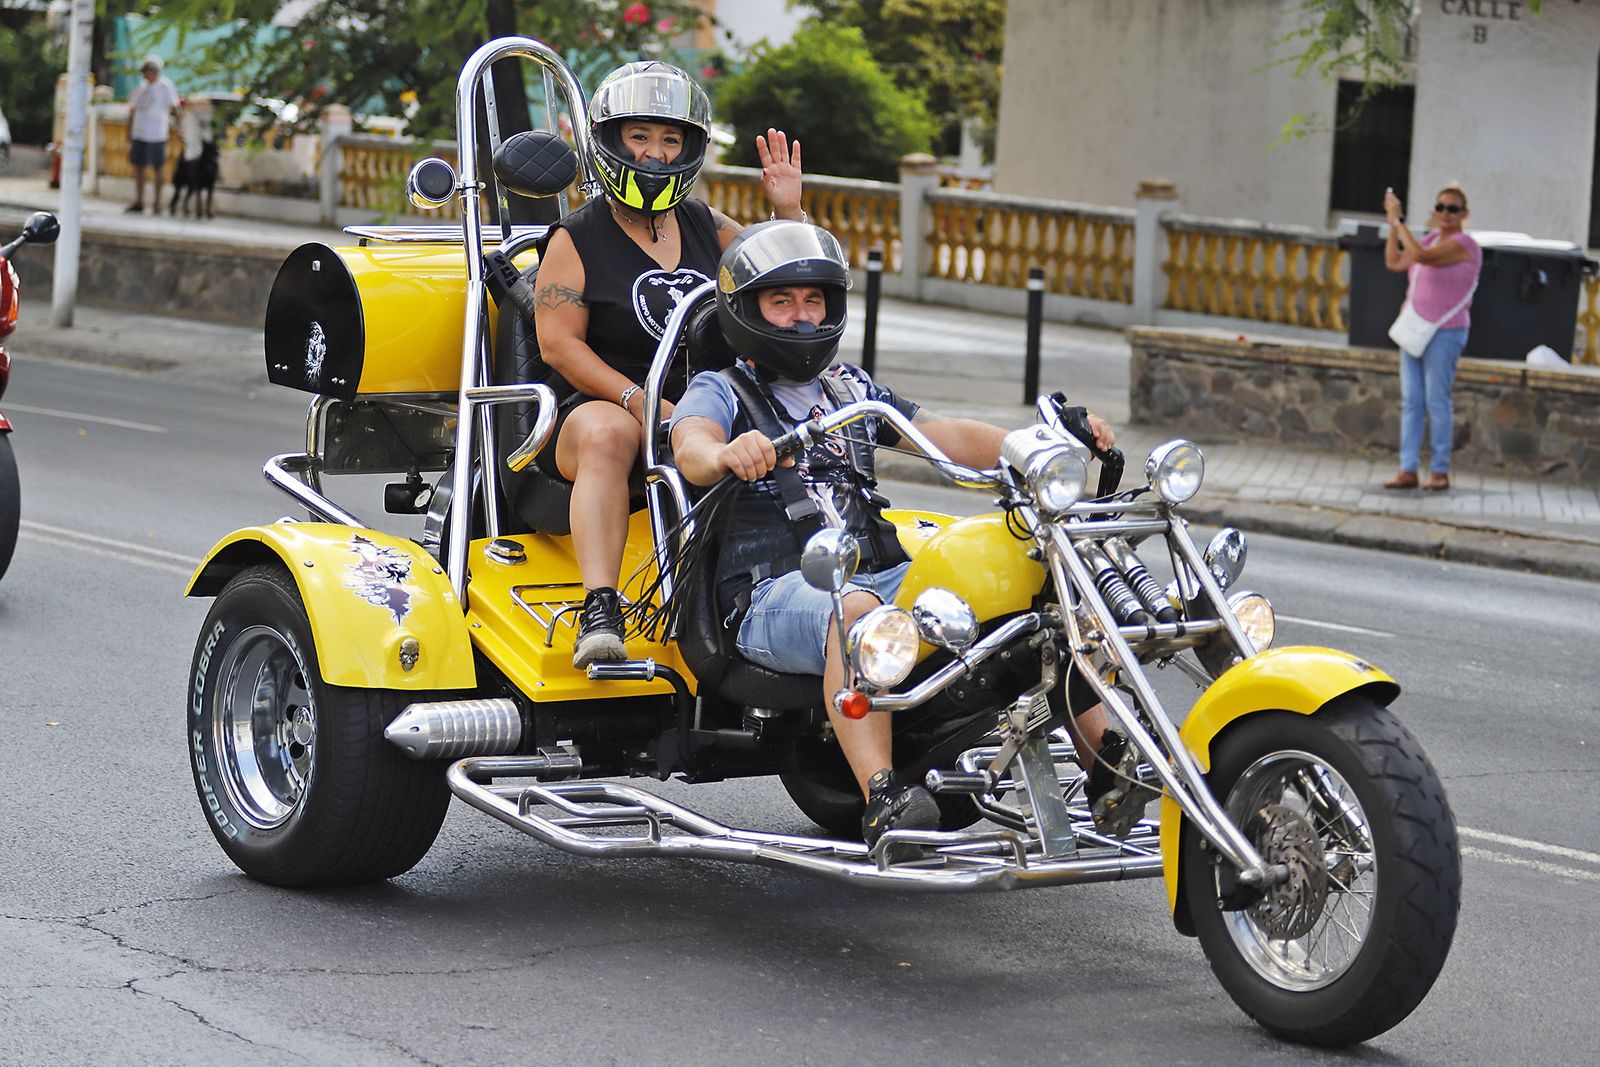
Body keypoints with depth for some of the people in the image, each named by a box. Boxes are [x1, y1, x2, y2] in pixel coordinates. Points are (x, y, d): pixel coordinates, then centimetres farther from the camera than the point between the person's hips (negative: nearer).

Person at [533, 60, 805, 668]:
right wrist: (638, 399, -19)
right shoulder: (577, 240, 5)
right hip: (600, 405, -4)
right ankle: (599, 613, -48)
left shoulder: (707, 229, 18)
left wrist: (788, 212, 6)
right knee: (609, 435, -39)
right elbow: (558, 343, -6)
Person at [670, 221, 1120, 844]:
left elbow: (945, 436, 18)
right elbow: (689, 449, -13)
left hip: (885, 574, 6)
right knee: (855, 609, -41)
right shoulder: (719, 393, 10)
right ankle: (882, 799, -52)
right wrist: (728, 455, -39)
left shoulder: (851, 390, 28)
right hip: (775, 592, -6)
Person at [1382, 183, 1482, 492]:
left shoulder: (1462, 245, -12)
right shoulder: (1431, 238, 14)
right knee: (1410, 400, 5)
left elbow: (1422, 256, -26)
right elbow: (1394, 262, 18)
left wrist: (1398, 220, -19)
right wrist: (1392, 223, 10)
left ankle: (1439, 471, 0)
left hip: (1445, 333, -8)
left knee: (1437, 401, -6)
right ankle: (1408, 470, 6)